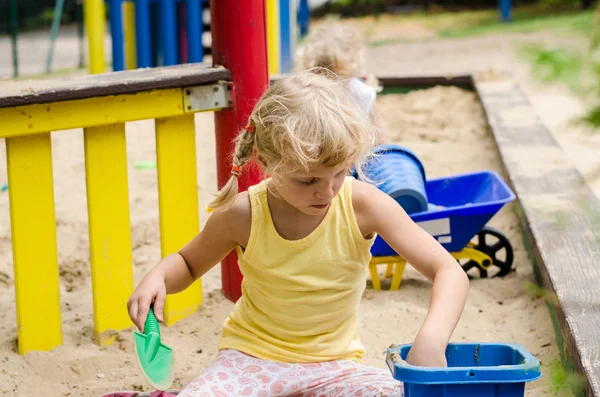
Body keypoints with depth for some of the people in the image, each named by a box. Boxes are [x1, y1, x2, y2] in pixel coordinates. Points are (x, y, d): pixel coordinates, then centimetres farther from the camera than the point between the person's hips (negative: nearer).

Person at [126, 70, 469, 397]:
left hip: (332, 366, 2)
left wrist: (432, 339, -37)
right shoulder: (242, 215, -11)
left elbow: (450, 272, -18)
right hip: (253, 358, -1)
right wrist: (158, 278, -13)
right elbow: (189, 263, 12)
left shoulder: (363, 205, -15)